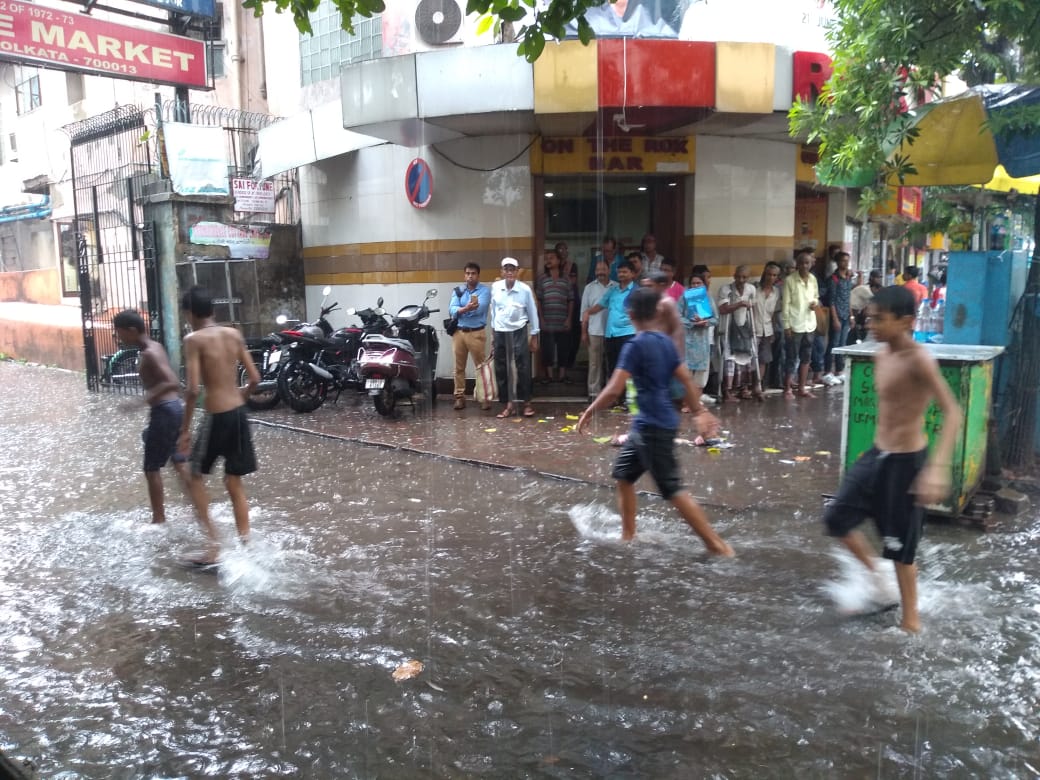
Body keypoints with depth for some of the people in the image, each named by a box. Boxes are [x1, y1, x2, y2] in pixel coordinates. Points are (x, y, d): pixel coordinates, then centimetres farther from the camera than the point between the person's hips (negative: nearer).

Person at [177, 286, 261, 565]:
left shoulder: (194, 339, -9)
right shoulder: (234, 334, 7)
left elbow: (193, 389, -17)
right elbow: (255, 378, 8)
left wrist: (185, 428, -9)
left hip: (217, 416, -6)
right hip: (239, 414, 6)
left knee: (195, 477, 14)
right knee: (234, 482, 15)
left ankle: (214, 543, 7)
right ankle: (245, 547, 16)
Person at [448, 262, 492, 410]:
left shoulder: (485, 290, -1)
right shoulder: (457, 291, 11)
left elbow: (479, 308, -17)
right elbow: (451, 310, -5)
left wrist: (460, 310, -10)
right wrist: (466, 308, -25)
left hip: (477, 333, -4)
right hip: (459, 332, 4)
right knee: (459, 366, 7)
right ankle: (460, 396, 13)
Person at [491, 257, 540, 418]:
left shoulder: (525, 289, -7)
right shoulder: (495, 287, -1)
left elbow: (532, 312, 1)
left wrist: (534, 336, 3)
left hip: (519, 331, -3)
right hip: (500, 332, 3)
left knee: (523, 368, -3)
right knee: (501, 370, 5)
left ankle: (526, 402, 10)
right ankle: (509, 404, 14)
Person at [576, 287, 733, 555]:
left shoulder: (636, 345, -16)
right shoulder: (665, 341, 8)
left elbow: (613, 390, -20)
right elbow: (687, 380, 12)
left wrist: (588, 413, -8)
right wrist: (699, 412, 22)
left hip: (653, 426, -9)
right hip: (645, 424, 9)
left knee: (672, 490, -4)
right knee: (623, 476, 18)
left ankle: (716, 544, 1)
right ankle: (628, 536, 28)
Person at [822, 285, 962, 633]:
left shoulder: (919, 360, -22)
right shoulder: (881, 355, 3)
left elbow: (952, 412, -27)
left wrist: (938, 467, -37)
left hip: (906, 462, -8)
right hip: (876, 454, 8)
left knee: (900, 546, 5)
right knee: (837, 518, 12)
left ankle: (911, 620, 25)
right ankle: (877, 575, 34)